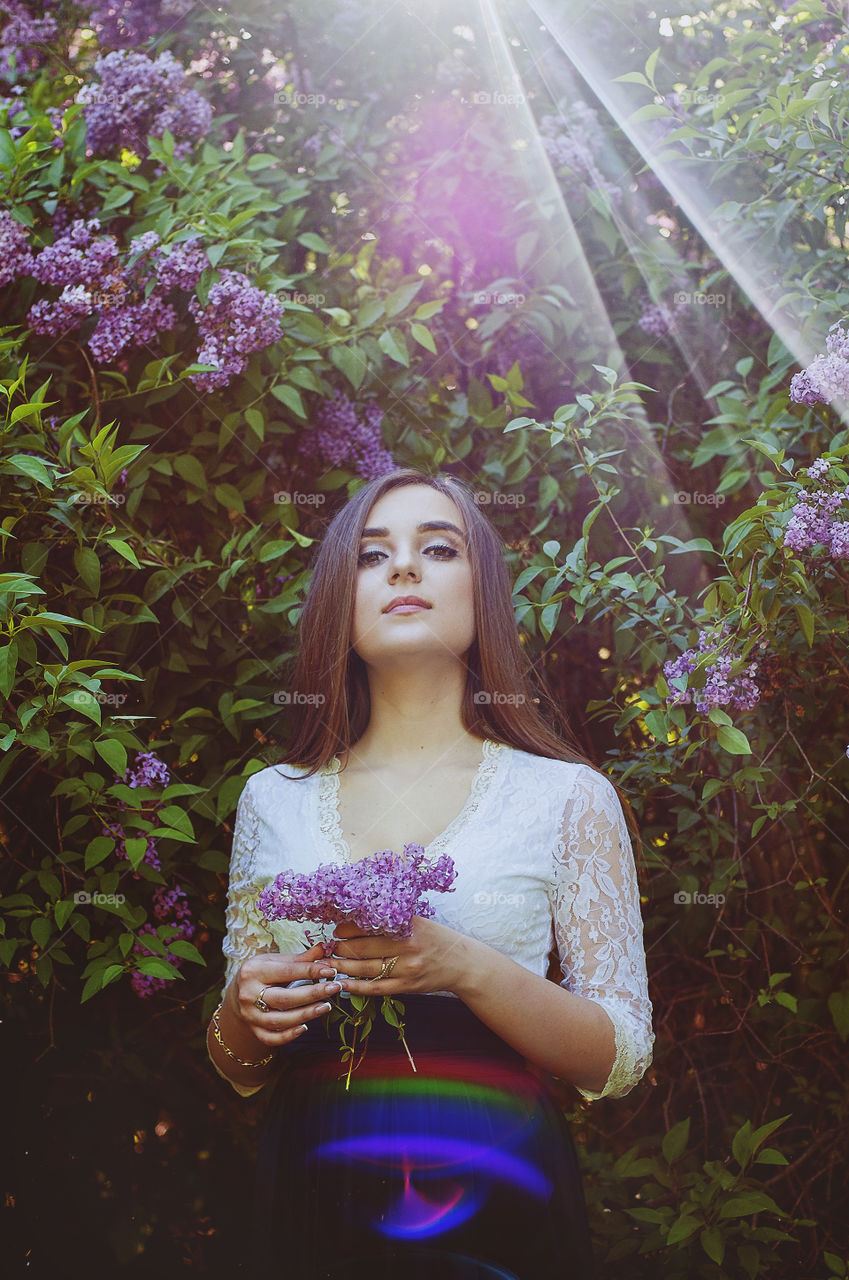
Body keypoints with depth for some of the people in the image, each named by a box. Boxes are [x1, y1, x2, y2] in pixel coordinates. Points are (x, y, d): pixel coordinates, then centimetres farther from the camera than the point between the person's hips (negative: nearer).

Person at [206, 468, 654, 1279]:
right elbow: (240, 1071, 11)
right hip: (312, 1206, 2)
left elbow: (619, 1060, -5)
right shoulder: (273, 800, 5)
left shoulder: (564, 796, -3)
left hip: (497, 1210, -2)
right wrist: (242, 1019, -11)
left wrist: (467, 970, -20)